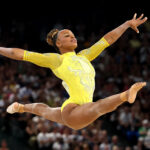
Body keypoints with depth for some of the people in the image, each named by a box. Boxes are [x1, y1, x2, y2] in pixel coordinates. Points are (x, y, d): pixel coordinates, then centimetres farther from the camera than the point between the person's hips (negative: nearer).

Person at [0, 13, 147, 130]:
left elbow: (108, 39, 20)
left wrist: (128, 23, 23)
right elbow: (20, 54, 1)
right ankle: (126, 95, -70)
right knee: (99, 106, -40)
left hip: (81, 113, 8)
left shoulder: (84, 56, 16)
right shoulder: (55, 59, -1)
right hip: (71, 111, -8)